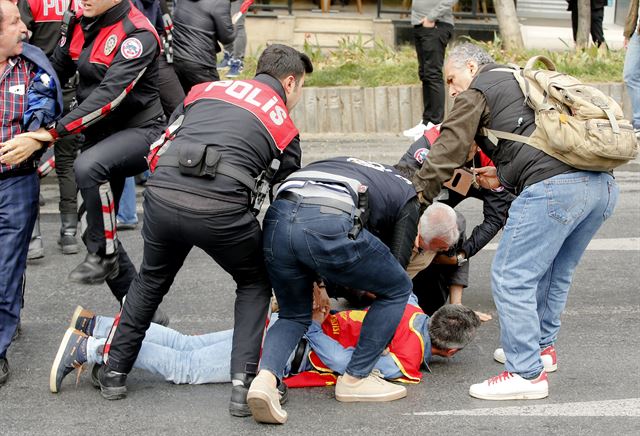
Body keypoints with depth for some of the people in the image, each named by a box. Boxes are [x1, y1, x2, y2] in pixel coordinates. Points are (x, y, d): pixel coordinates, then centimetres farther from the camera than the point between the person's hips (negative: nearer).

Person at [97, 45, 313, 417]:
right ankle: (244, 385, 11)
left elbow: (158, 149, 22)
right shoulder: (285, 128, 17)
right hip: (221, 209, -3)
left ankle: (115, 372, 37)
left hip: (162, 195, 3)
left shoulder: (206, 89, 24)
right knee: (256, 285, 24)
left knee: (151, 281, 31)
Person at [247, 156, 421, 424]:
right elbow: (398, 261, 25)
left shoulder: (348, 165, 43)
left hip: (276, 220, 5)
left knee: (294, 317, 27)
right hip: (329, 226, -5)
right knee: (398, 289, 21)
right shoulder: (408, 199, 29)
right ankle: (355, 380, 21)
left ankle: (266, 378, -3)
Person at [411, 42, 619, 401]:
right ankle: (541, 347, 38)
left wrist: (415, 196, 11)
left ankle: (527, 374, -3)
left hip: (553, 188, -9)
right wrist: (506, 176, 32)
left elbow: (447, 154, 6)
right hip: (604, 185, 9)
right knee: (555, 272, 25)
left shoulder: (477, 93, 10)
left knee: (512, 277, -3)